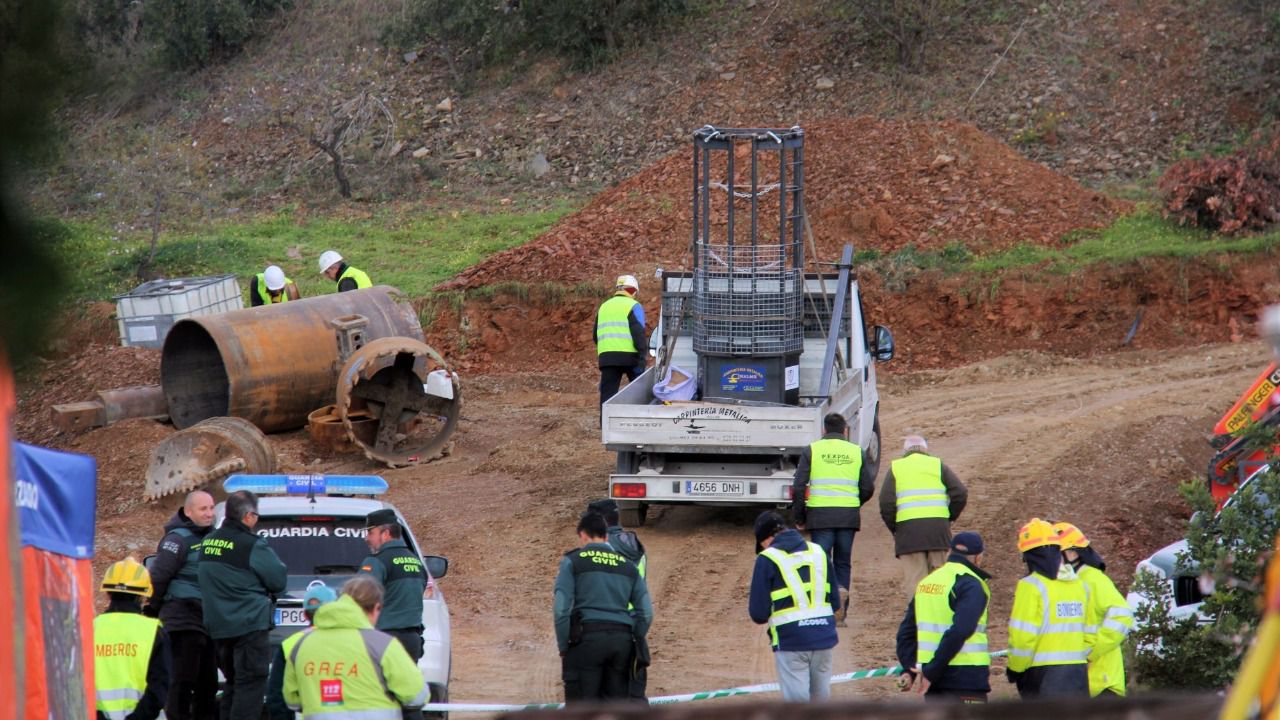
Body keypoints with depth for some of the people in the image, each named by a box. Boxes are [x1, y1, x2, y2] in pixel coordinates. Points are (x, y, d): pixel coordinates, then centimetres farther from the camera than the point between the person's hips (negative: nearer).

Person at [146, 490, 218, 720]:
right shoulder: (178, 539, -10)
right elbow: (158, 576, -14)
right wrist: (152, 610, -9)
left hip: (208, 621, 9)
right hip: (183, 621, -9)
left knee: (207, 683, 13)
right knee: (183, 681, -8)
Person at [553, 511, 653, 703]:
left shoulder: (573, 561, 3)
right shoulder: (628, 566, 16)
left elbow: (561, 609, -6)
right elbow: (646, 613, 11)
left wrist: (563, 647, 0)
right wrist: (633, 641, 17)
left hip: (587, 637, -4)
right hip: (621, 639, 4)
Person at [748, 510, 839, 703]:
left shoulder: (767, 559, -4)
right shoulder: (819, 552, 10)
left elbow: (758, 614, -5)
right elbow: (835, 601, 12)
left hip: (791, 638, -4)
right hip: (824, 635, 5)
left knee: (797, 698, 0)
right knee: (821, 696, 15)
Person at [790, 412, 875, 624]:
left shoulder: (811, 451, 3)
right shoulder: (857, 452, 8)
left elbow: (799, 487, -2)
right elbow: (868, 489, 8)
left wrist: (799, 518, 8)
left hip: (820, 515, -2)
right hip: (849, 516, 2)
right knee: (843, 563, 12)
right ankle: (840, 612, 2)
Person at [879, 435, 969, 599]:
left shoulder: (895, 468, 12)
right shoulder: (938, 465, 14)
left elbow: (886, 504, -1)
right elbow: (960, 494, 2)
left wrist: (894, 529, 9)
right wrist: (949, 518, 13)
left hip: (908, 529, -1)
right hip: (938, 528, 1)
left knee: (914, 580, -3)